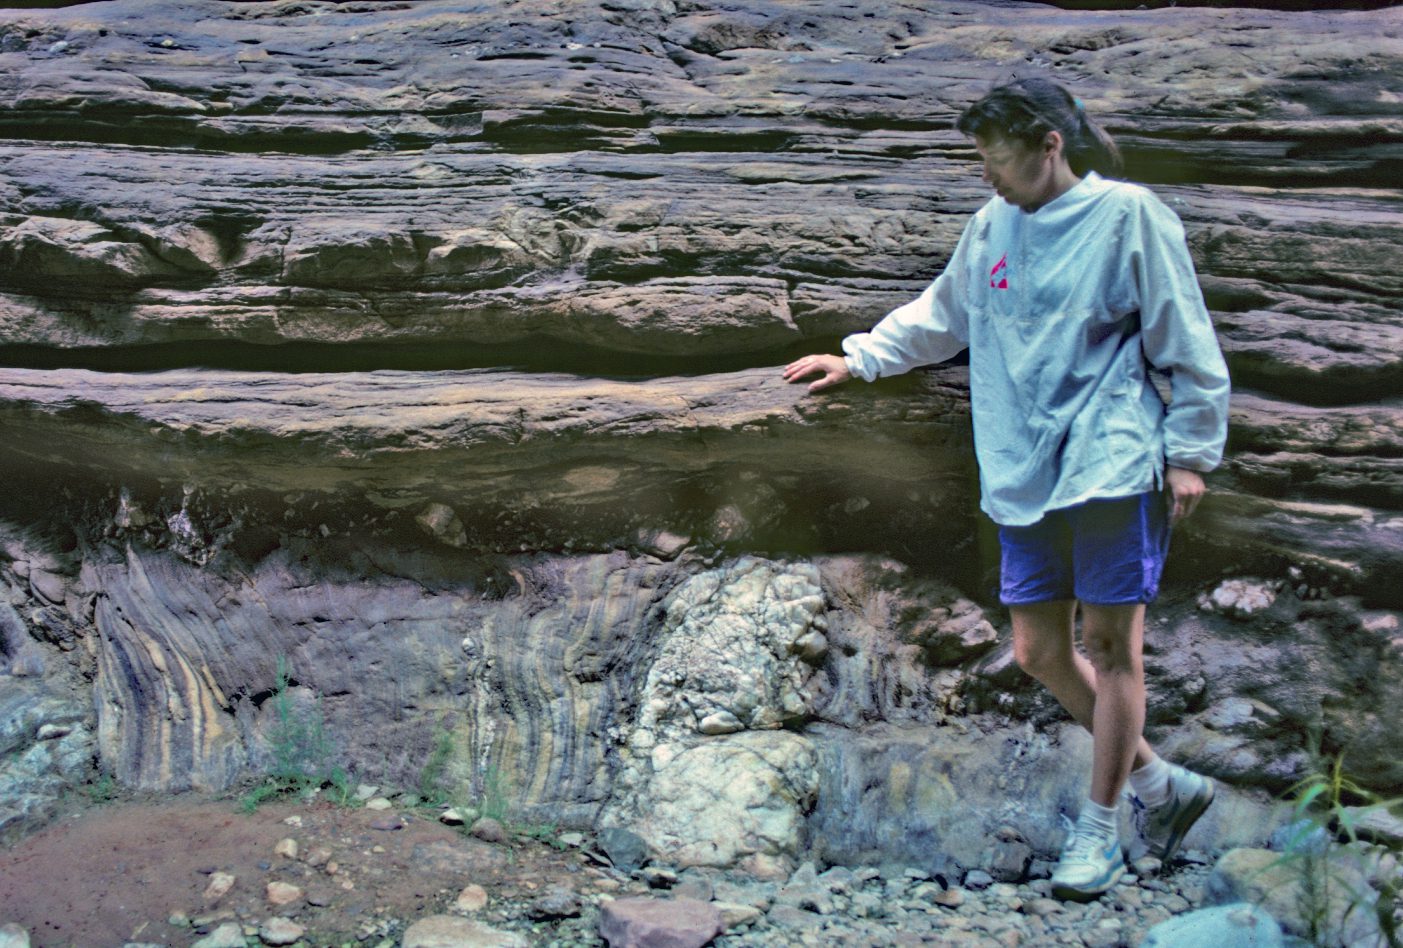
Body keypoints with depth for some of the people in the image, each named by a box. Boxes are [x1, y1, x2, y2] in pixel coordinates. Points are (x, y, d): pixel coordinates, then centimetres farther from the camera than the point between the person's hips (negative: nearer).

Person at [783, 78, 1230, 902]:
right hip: (1026, 475, 6)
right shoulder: (994, 225, 10)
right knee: (1040, 651, 8)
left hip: (1113, 466, -6)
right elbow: (942, 316, 22)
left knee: (1109, 645, 1)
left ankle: (1100, 828, 16)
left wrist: (1191, 451, -6)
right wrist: (858, 359, 15)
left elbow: (1187, 343, -4)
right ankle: (1161, 785, 26)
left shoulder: (1128, 215, -7)